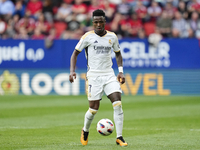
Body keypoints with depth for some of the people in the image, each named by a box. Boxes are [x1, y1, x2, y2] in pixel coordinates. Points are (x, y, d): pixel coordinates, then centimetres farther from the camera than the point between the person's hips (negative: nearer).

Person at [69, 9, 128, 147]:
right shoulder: (88, 36, -3)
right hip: (94, 76, -3)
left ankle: (119, 137, -9)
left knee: (118, 103, -13)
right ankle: (85, 131, 27)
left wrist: (121, 71, 9)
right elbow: (75, 53, 3)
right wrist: (72, 71, -10)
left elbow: (118, 53, 21)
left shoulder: (112, 37, 7)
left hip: (109, 75, 3)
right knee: (94, 108, -4)